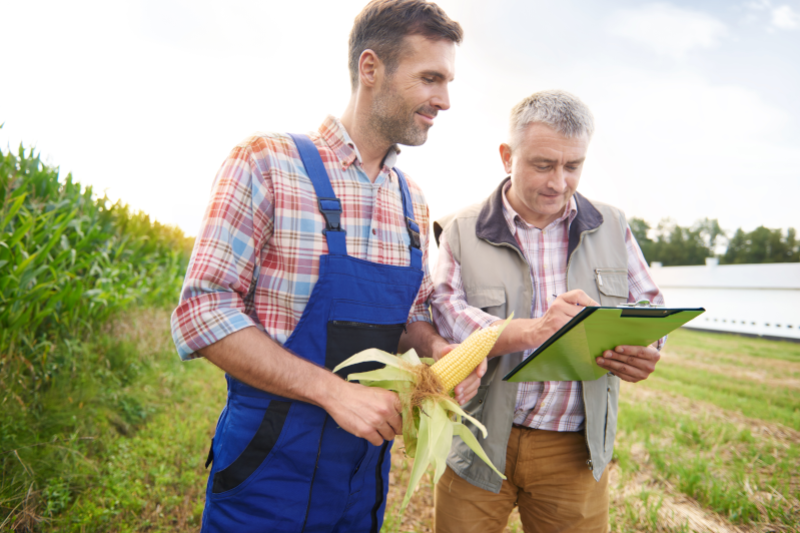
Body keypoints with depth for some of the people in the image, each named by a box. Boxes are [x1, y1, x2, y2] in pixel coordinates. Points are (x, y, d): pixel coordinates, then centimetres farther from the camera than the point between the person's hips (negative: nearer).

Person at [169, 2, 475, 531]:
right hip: (269, 463, -5)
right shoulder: (267, 164, -13)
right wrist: (333, 390, -24)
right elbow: (202, 312, -18)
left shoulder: (413, 202, 4)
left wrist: (437, 347, -9)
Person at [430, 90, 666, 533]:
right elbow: (444, 315, -15)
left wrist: (644, 350, -13)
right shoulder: (462, 231, -3)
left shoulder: (612, 226, 7)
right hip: (479, 442, -2)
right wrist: (530, 330, -31)